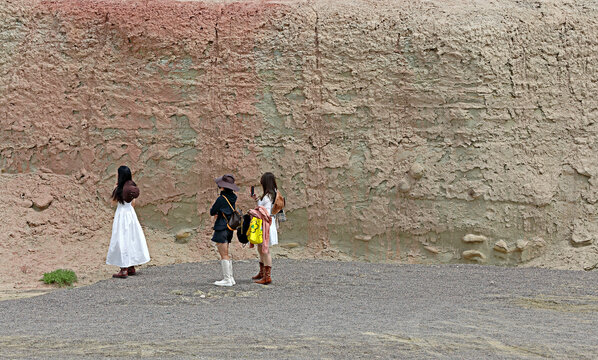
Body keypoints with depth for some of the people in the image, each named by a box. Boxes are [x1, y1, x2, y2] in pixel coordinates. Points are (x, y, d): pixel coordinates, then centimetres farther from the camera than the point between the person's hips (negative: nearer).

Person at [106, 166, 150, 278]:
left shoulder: (120, 188, -17)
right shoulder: (132, 187, 2)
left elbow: (113, 202, -6)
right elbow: (133, 203, 9)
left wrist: (115, 189, -3)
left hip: (122, 213, -7)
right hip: (131, 213, 7)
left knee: (122, 241, -4)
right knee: (131, 239, 14)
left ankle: (124, 270, -5)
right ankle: (131, 268, 21)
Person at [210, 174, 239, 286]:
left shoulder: (221, 199, -17)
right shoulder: (232, 197, 7)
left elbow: (212, 212, -8)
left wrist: (214, 213, 13)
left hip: (222, 228, -8)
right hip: (229, 228, 8)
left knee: (224, 255, -4)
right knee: (225, 254, 15)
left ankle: (227, 280, -2)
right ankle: (231, 278, 17)